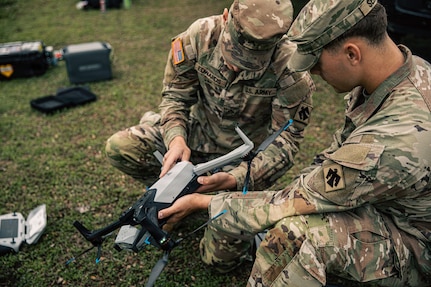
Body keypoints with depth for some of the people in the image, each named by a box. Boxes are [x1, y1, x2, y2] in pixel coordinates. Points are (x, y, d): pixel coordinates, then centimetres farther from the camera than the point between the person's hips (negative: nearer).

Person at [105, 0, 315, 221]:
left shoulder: (292, 70, -28)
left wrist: (234, 179, -37)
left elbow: (285, 141, -22)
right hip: (197, 133, 2)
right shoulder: (200, 34, -21)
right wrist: (176, 139, -30)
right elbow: (175, 95, -9)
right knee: (118, 147, -15)